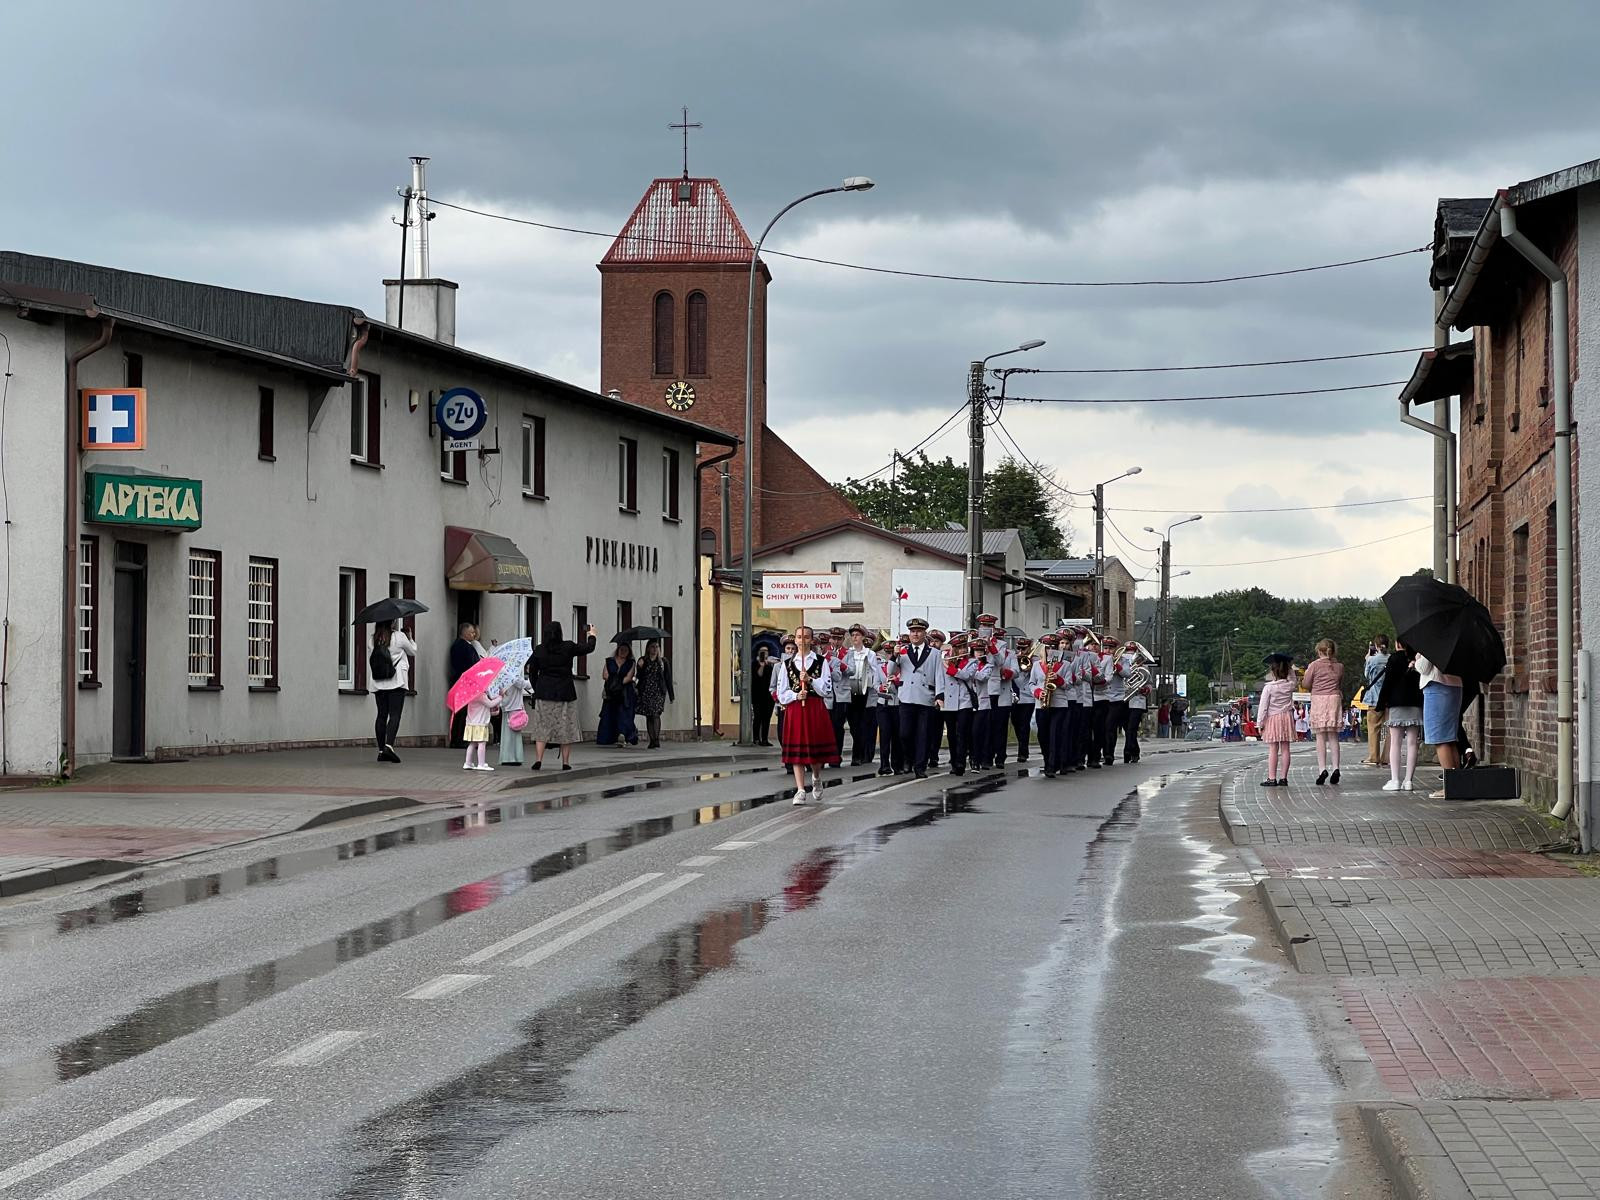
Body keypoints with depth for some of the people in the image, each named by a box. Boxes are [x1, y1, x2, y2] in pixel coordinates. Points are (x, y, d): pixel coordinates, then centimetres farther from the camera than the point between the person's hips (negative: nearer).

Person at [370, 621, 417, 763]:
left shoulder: (373, 639, 5)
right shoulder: (399, 636, -5)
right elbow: (413, 651, 8)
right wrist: (410, 638, 26)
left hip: (378, 682, 4)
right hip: (397, 682, -4)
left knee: (382, 715, 9)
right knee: (395, 714, -8)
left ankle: (381, 750, 10)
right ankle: (389, 745, -25)